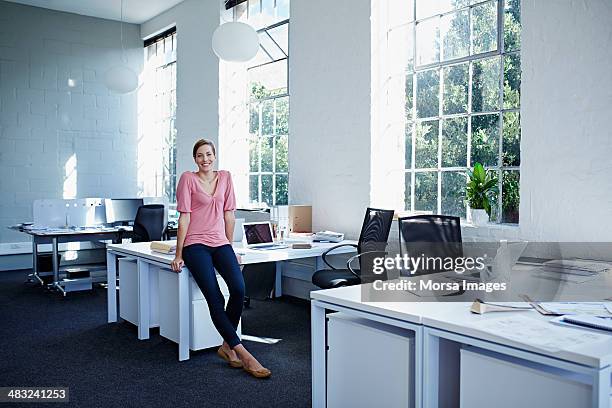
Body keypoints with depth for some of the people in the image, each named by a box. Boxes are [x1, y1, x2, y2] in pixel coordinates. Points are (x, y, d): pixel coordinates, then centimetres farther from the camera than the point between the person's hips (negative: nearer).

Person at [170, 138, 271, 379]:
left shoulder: (225, 177, 12)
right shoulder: (188, 179, 0)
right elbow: (184, 217, -3)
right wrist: (178, 255, -3)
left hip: (220, 243, 4)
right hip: (195, 244, -3)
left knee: (238, 289, -21)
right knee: (215, 299, -18)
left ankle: (227, 346, -2)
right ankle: (243, 354, -14)